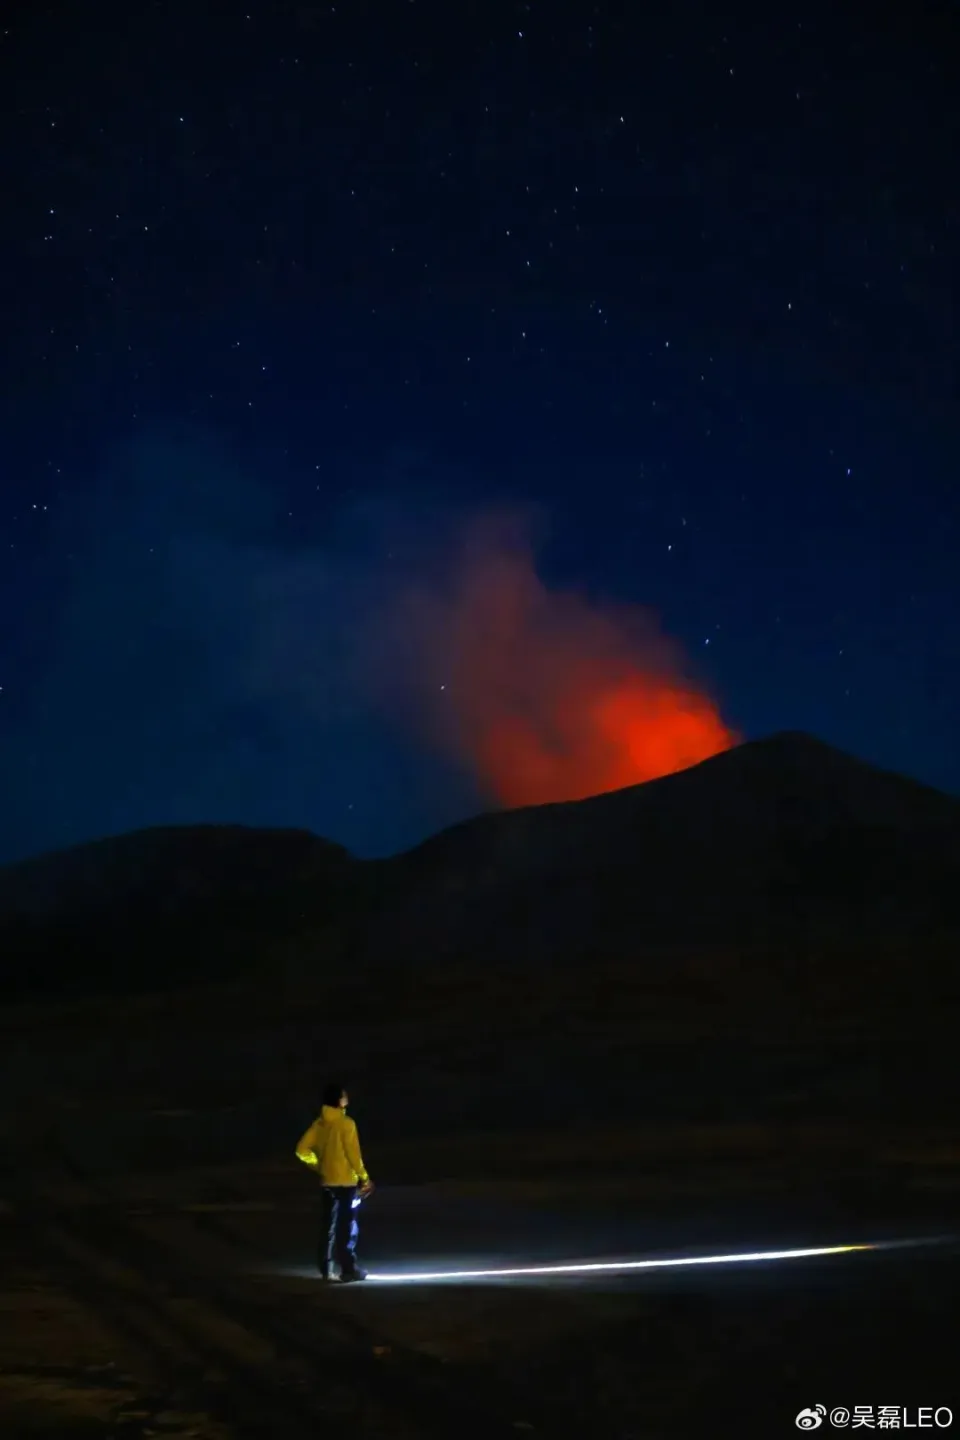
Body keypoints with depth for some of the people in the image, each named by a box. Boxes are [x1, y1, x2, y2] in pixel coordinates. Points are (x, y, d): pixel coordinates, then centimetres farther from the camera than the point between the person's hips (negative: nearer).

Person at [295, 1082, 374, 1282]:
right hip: (346, 1181, -6)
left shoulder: (320, 1123, 4)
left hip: (326, 1181, 6)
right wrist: (364, 1177, -5)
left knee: (327, 1227, 11)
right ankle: (349, 1269, 1)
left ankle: (326, 1270, 14)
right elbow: (353, 1154, -15)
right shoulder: (346, 1123, -15)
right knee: (347, 1227, 0)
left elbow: (302, 1150, 4)